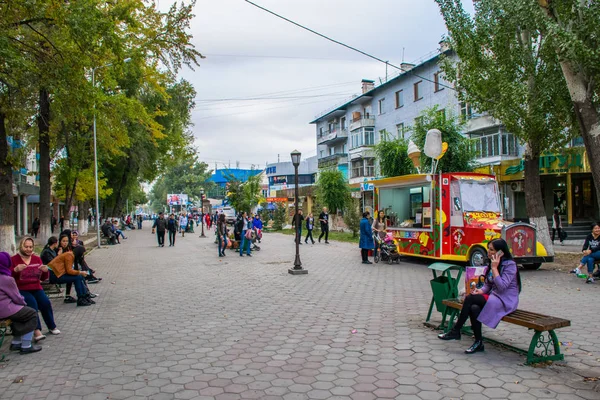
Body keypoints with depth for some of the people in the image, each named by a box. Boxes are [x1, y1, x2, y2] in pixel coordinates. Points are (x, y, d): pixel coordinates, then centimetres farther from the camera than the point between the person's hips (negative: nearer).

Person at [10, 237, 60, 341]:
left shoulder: (37, 259, 13)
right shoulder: (14, 259, 1)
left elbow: (43, 278, 15)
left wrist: (45, 271, -7)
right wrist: (16, 270, -26)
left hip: (36, 288, 4)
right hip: (21, 290, -4)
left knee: (46, 302, -21)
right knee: (32, 303, -31)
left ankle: (52, 326, 1)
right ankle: (37, 331, -33)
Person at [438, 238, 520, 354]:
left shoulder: (510, 265, -10)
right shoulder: (491, 263, 13)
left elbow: (502, 286, -22)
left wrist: (494, 268, -20)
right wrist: (481, 291, -6)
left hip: (506, 301, -7)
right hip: (493, 297, 7)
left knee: (470, 298, -26)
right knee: (474, 308, -26)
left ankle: (456, 331, -15)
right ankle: (478, 343, -17)